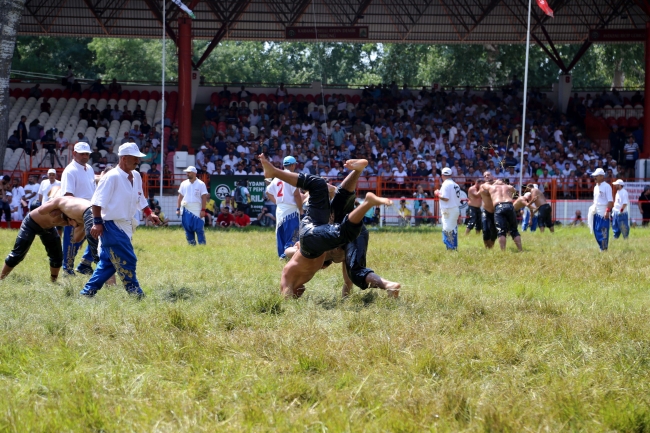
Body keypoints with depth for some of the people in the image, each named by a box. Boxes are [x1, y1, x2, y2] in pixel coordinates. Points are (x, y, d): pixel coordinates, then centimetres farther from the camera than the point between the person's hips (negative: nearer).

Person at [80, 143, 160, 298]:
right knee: (127, 260, -7)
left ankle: (88, 291, 20)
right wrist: (97, 223, -22)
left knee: (108, 262, 12)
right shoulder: (112, 177, -16)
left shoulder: (136, 176, 10)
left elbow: (140, 200, 23)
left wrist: (149, 213, 11)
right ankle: (135, 294, 0)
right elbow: (97, 201, -18)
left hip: (125, 226, 9)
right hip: (112, 226, -9)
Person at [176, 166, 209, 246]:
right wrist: (178, 209, 4)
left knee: (199, 228, -9)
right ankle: (191, 244, 12)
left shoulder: (201, 184, 0)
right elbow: (180, 196, 12)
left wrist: (203, 210, -12)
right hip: (186, 209, 4)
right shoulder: (184, 183, 11)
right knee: (188, 228, 5)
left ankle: (202, 244, -7)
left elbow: (204, 197, -4)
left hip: (197, 210, -4)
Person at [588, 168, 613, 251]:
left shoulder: (606, 186, -10)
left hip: (603, 212, -9)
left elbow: (610, 201, -15)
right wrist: (592, 209, 16)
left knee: (603, 231, -8)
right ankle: (601, 247, 15)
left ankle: (604, 249, -6)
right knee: (596, 231, 8)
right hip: (596, 212, 9)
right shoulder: (596, 187, 16)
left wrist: (607, 211, -23)